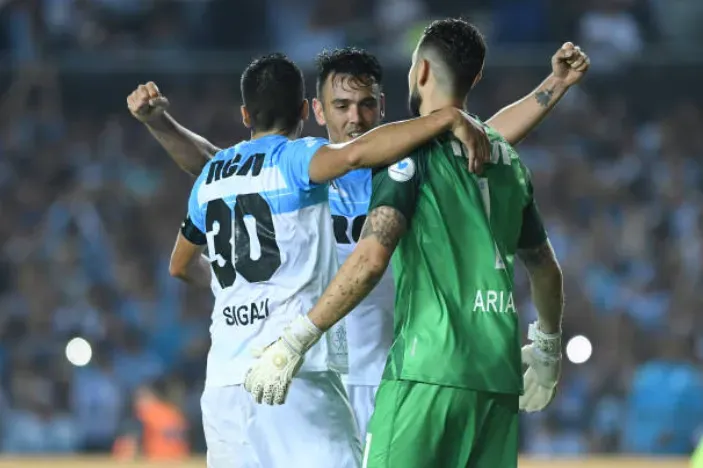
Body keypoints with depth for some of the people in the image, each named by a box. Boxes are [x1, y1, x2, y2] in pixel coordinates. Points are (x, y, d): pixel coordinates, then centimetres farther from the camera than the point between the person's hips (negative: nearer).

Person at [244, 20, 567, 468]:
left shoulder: (414, 148, -4)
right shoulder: (507, 158, 15)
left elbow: (372, 258, -17)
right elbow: (546, 269, 25)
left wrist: (296, 342, -14)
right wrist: (548, 347, 42)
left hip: (429, 369, -7)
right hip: (501, 372, 7)